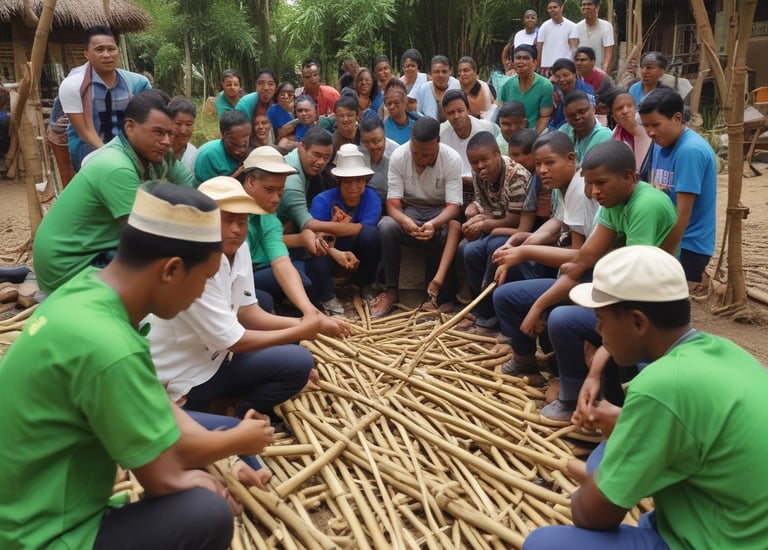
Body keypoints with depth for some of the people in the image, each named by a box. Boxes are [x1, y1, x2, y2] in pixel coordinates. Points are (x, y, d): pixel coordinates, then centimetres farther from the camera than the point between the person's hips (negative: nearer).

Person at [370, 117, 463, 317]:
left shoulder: (452, 159, -17)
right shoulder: (398, 156, -14)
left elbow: (453, 206, -19)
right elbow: (393, 203, -16)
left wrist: (434, 224, -42)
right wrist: (404, 221, -40)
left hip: (440, 212, -1)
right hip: (409, 210, 1)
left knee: (443, 235, -35)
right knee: (386, 226, -31)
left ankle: (437, 293, -12)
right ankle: (391, 291, -18)